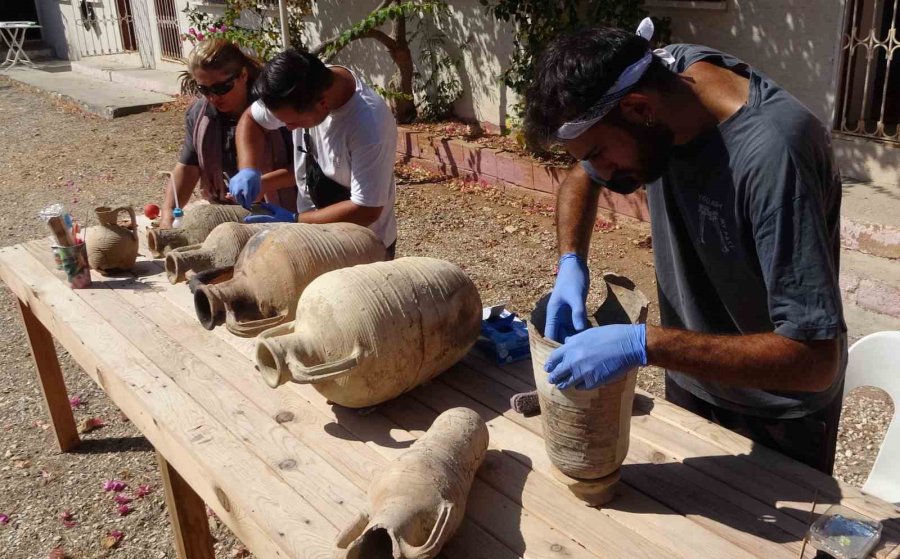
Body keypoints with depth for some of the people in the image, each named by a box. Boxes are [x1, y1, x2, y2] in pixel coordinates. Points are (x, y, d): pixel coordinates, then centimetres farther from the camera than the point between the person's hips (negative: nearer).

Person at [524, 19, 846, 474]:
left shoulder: (770, 153, -36)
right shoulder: (656, 77, -16)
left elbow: (815, 360, -36)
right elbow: (580, 177, 3)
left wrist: (643, 345, -40)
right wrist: (571, 263, -14)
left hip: (779, 412, -5)